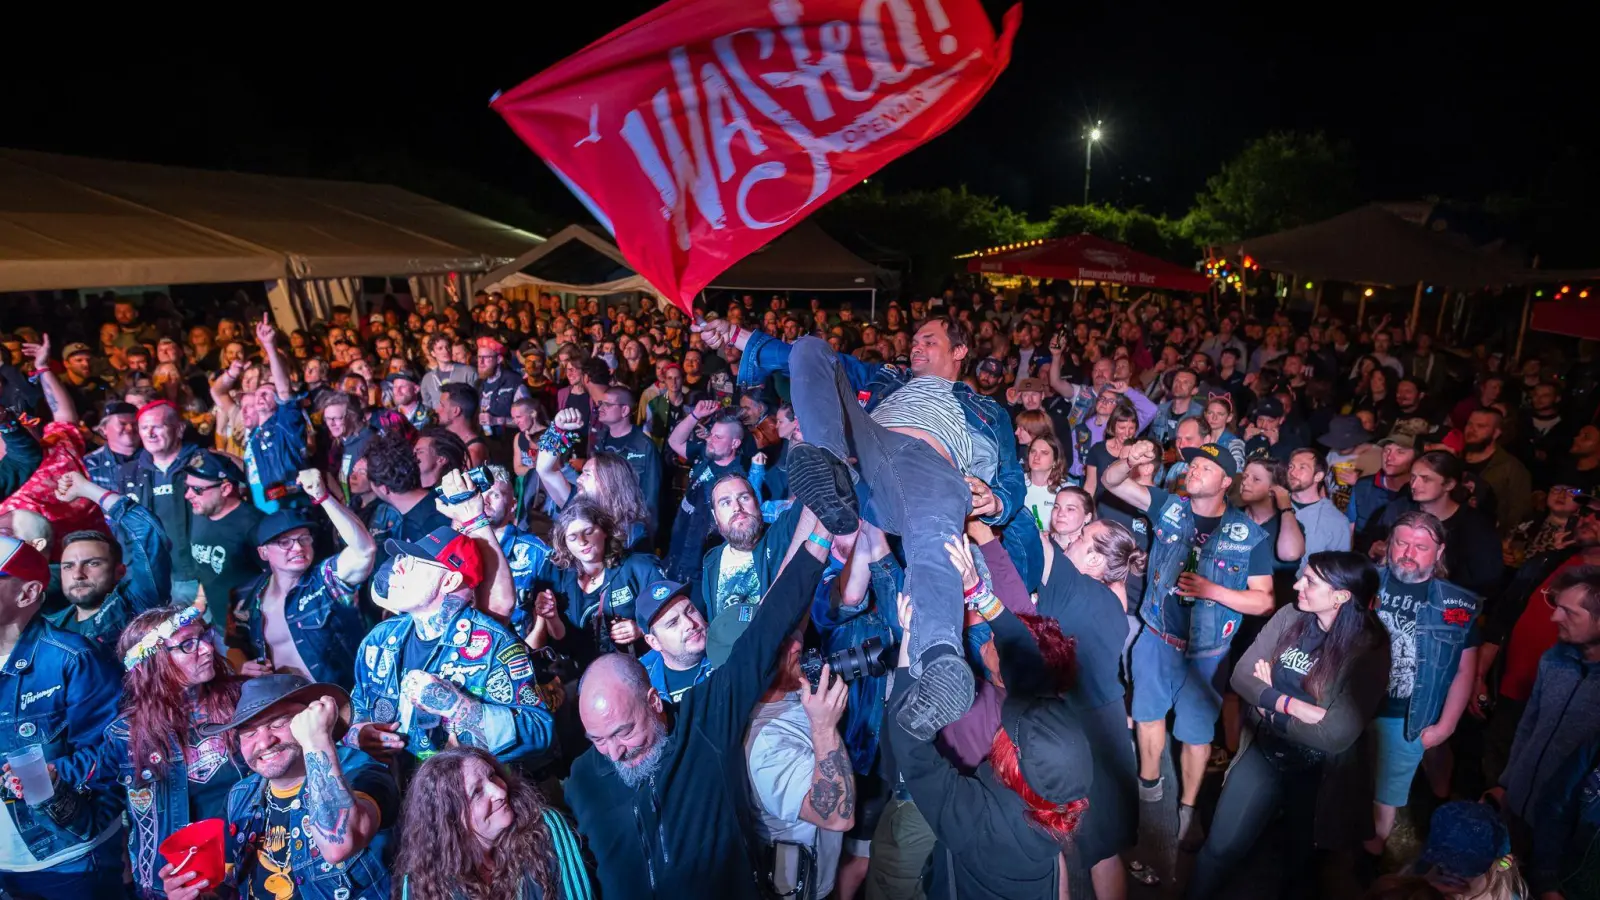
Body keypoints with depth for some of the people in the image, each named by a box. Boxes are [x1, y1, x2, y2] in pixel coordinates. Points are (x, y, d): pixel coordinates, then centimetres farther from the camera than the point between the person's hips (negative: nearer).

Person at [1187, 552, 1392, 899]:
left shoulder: (1368, 650, -20)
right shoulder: (1290, 617, -9)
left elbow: (1336, 734, -24)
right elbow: (1242, 675, -10)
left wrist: (1269, 703, -15)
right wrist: (1291, 704, -24)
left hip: (1317, 774, -2)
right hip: (1262, 753, 2)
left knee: (1299, 860, 24)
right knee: (1220, 850, 7)